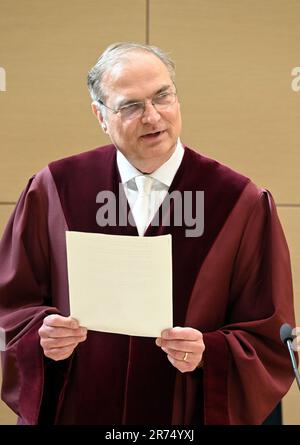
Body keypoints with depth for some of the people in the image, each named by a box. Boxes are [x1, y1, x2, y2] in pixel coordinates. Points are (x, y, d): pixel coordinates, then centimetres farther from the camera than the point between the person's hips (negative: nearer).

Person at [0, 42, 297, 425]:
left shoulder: (242, 205, -10)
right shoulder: (54, 190, -6)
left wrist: (207, 354, -24)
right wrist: (42, 333, -19)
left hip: (187, 417, -1)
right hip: (73, 411, 1)